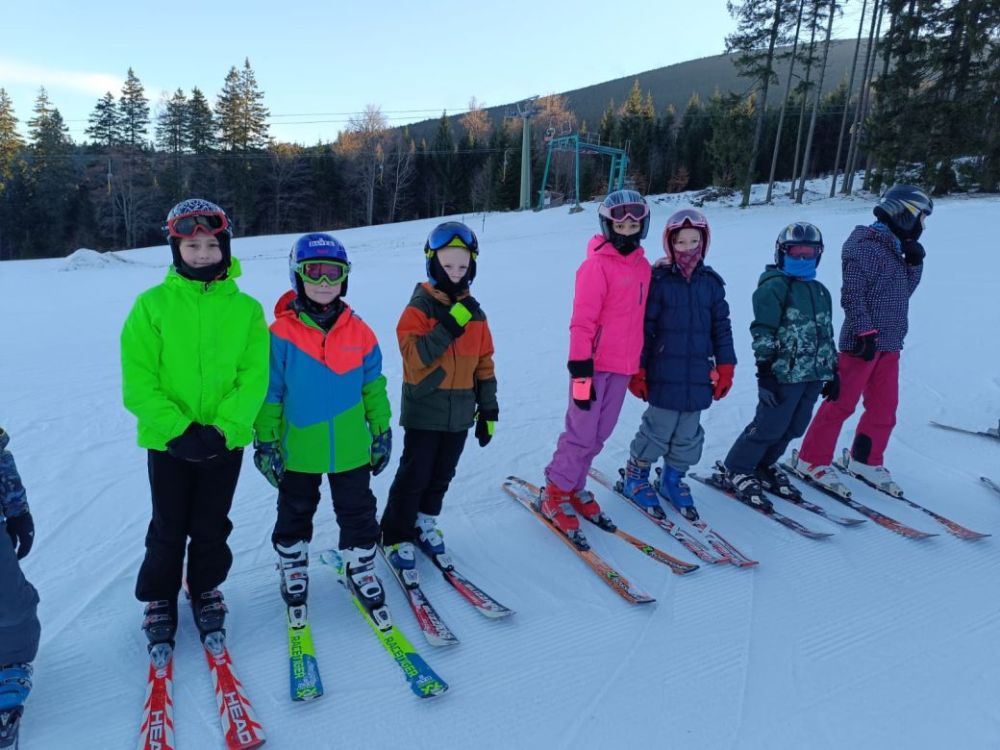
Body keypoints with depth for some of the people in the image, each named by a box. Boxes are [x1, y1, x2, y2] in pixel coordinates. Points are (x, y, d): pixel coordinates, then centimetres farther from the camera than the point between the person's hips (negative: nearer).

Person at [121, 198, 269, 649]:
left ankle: (205, 591, 38)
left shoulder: (246, 308, -4)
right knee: (168, 530, 13)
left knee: (212, 528, 16)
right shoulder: (152, 305, -7)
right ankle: (159, 600, 35)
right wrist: (178, 428, -18)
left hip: (226, 440, 1)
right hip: (168, 441, -1)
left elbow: (254, 377, -7)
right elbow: (138, 382, -9)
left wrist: (223, 427, -18)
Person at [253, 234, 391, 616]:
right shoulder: (281, 333, -12)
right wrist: (265, 441, -5)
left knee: (357, 511, 14)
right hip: (298, 450, -1)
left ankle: (361, 565, 33)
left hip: (351, 449, 2)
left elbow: (373, 386, 4)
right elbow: (269, 392, -6)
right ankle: (292, 564, 41)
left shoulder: (359, 332, -4)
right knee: (295, 512, 20)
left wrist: (381, 430, 7)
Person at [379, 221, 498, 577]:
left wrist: (489, 409, 10)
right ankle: (396, 537, 19)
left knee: (442, 476, 15)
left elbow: (484, 363, 11)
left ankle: (424, 523, 36)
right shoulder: (419, 307, -9)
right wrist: (449, 326, -29)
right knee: (414, 475, 2)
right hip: (424, 410, -5)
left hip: (460, 413, 5)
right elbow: (414, 355, -21)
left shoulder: (475, 314, 6)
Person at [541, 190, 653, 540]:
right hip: (595, 363, -7)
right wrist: (580, 368, -18)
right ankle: (554, 493, 13)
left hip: (624, 365, 7)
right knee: (582, 433, -3)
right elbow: (582, 320, -14)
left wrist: (639, 364, 21)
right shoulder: (597, 264, -11)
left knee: (599, 434, 13)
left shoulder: (643, 266, 12)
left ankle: (573, 487, 27)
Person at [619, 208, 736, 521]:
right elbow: (643, 328, -7)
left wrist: (725, 367, 9)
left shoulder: (711, 283, 7)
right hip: (665, 374, -4)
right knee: (659, 428, 0)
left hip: (698, 375, 5)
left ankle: (673, 478, 32)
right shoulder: (658, 280, -6)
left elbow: (722, 328, 12)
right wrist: (637, 370, -7)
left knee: (688, 433, 11)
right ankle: (636, 477, 22)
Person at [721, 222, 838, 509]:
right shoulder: (774, 286, -7)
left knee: (793, 428, 12)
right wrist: (765, 371, -18)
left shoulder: (821, 291, 18)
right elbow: (763, 332, -13)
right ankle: (736, 470, 12)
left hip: (814, 374, 8)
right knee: (769, 427, -5)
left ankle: (764, 465, 30)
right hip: (784, 374, -8)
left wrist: (832, 371, 21)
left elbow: (826, 334, 23)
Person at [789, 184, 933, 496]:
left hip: (888, 343, 9)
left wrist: (914, 262, 5)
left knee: (885, 406, 13)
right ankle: (812, 459, 5)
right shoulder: (866, 247, -13)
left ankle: (865, 459, 26)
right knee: (842, 403, -5)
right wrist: (865, 332, -21)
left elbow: (905, 290, 20)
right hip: (862, 342, -9)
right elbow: (853, 295, -18)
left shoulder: (894, 249, 15)